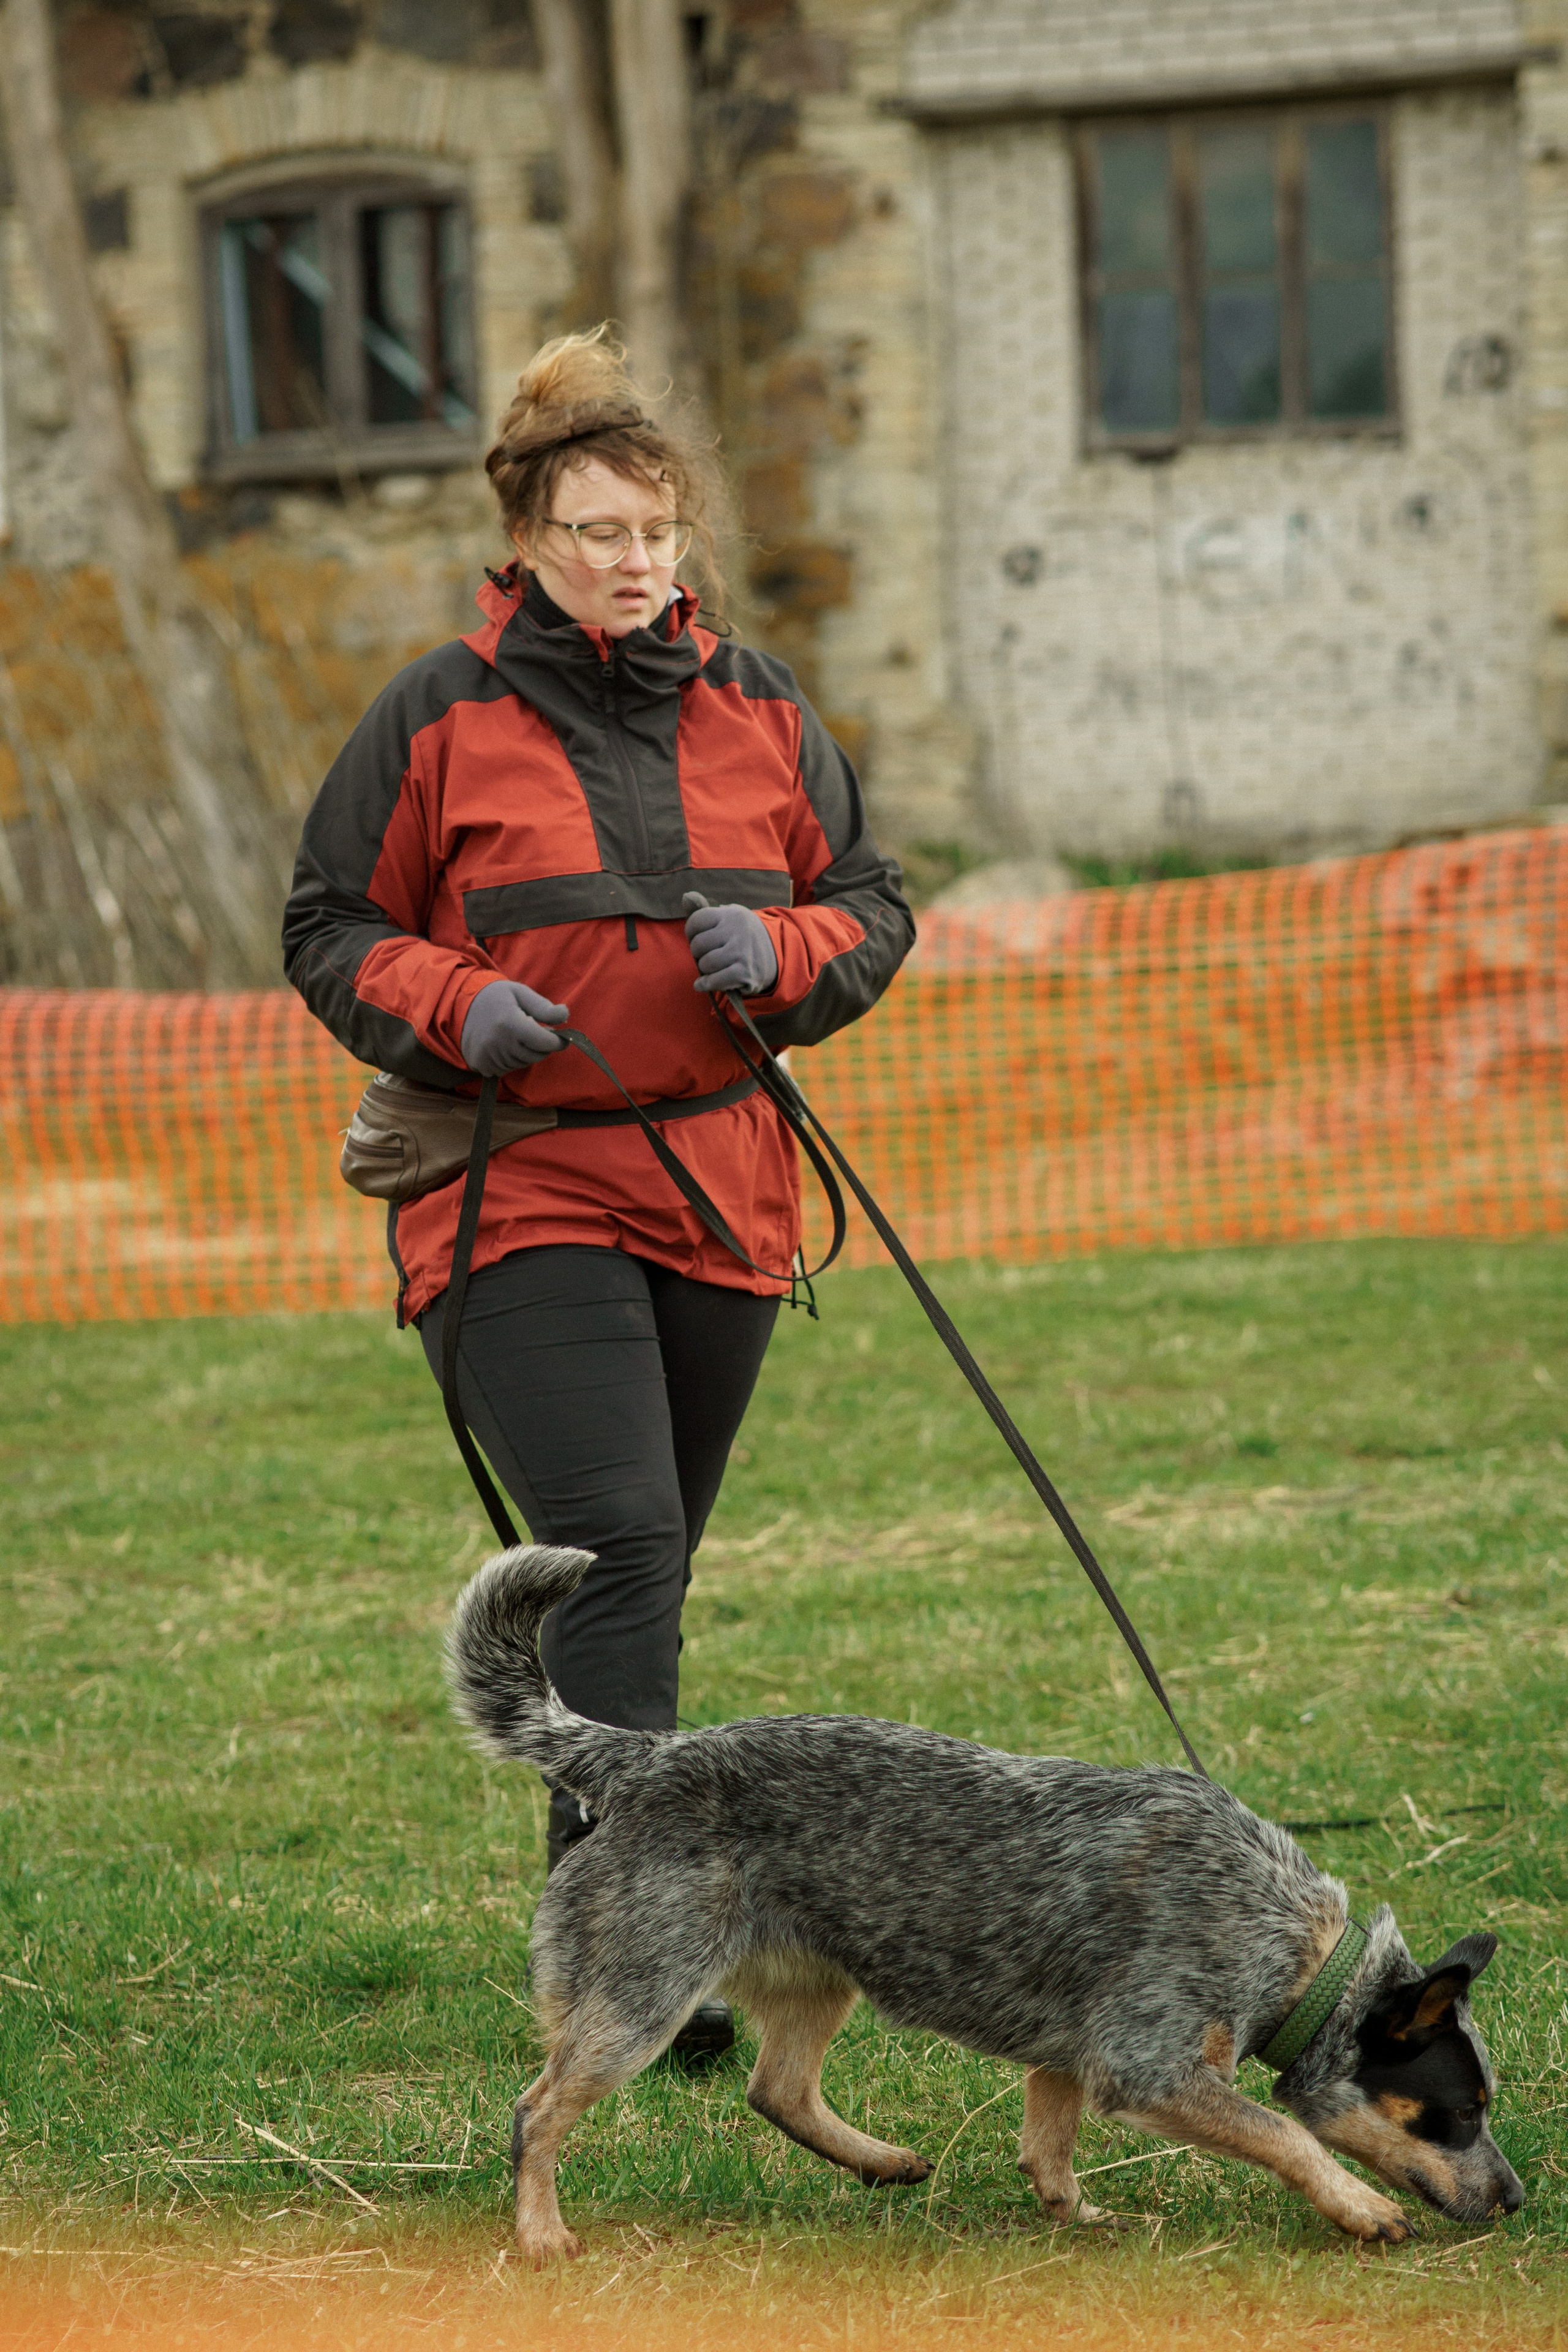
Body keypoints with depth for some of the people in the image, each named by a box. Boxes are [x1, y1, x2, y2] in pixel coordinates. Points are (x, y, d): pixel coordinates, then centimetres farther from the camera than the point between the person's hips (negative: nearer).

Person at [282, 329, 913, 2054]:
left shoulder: (759, 712, 10)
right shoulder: (440, 719, -1)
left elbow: (873, 903, 16)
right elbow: (328, 927, 5)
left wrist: (783, 952, -6)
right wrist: (453, 1007, -14)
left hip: (719, 1192, 5)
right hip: (517, 1192, -4)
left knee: (648, 1559, 12)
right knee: (613, 1543, -18)